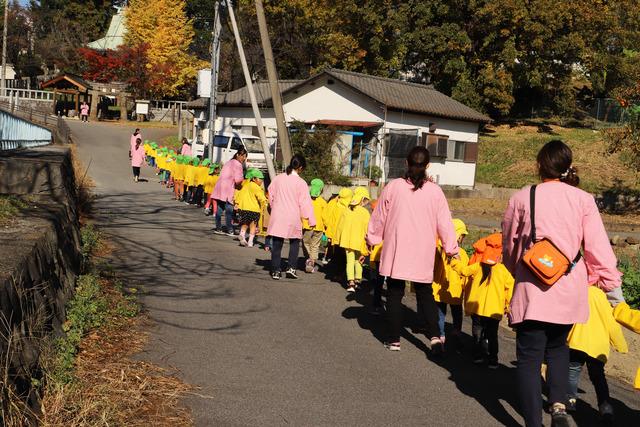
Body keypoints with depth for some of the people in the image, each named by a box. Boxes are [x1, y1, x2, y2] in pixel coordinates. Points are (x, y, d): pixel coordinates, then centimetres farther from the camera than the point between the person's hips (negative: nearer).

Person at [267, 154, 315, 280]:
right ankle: (291, 268, 6)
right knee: (295, 243, 15)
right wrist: (311, 220, -2)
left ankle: (276, 271, 8)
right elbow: (305, 203, -8)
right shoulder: (301, 183, -9)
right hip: (293, 218, -2)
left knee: (277, 244, 7)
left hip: (278, 217, 3)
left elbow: (271, 195, 11)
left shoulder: (278, 178, 1)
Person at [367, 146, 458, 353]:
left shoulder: (393, 187, -6)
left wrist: (372, 238, 20)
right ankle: (435, 335, 0)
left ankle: (394, 340, 13)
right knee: (425, 294, 14)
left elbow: (379, 217, 4)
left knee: (394, 294, 10)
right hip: (423, 255, 1)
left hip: (396, 252, -1)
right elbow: (444, 223, 0)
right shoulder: (435, 191, -5)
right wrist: (451, 248, 12)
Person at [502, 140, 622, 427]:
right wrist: (610, 283, 4)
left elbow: (509, 245, 10)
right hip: (570, 291, 3)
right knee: (557, 347, 25)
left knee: (529, 356, 5)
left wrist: (515, 272, 26)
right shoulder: (583, 199, 0)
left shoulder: (522, 198, -1)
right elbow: (598, 247, -3)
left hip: (532, 289, -2)